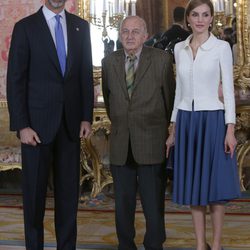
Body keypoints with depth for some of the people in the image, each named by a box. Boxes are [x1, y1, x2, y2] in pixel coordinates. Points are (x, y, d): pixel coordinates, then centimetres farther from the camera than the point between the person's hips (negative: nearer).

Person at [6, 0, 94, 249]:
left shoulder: (80, 27, 8)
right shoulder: (25, 27, -2)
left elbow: (86, 75, 11)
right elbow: (15, 80, -5)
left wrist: (86, 116, 4)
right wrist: (21, 125, -11)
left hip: (70, 123, 3)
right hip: (37, 122, -3)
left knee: (68, 191, 7)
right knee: (34, 191, 5)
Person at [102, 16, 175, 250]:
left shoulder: (161, 59, -3)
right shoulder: (109, 62, 6)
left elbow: (169, 96, 9)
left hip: (151, 142, -3)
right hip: (120, 144, 3)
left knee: (153, 202, 0)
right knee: (123, 202, 7)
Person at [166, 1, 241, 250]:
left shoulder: (221, 47, -3)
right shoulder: (179, 48, 9)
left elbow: (228, 89, -5)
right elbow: (179, 90, 14)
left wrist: (230, 129, -11)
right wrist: (173, 128, 11)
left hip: (212, 119, -4)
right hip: (186, 120, 4)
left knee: (214, 184, 2)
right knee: (193, 185, 8)